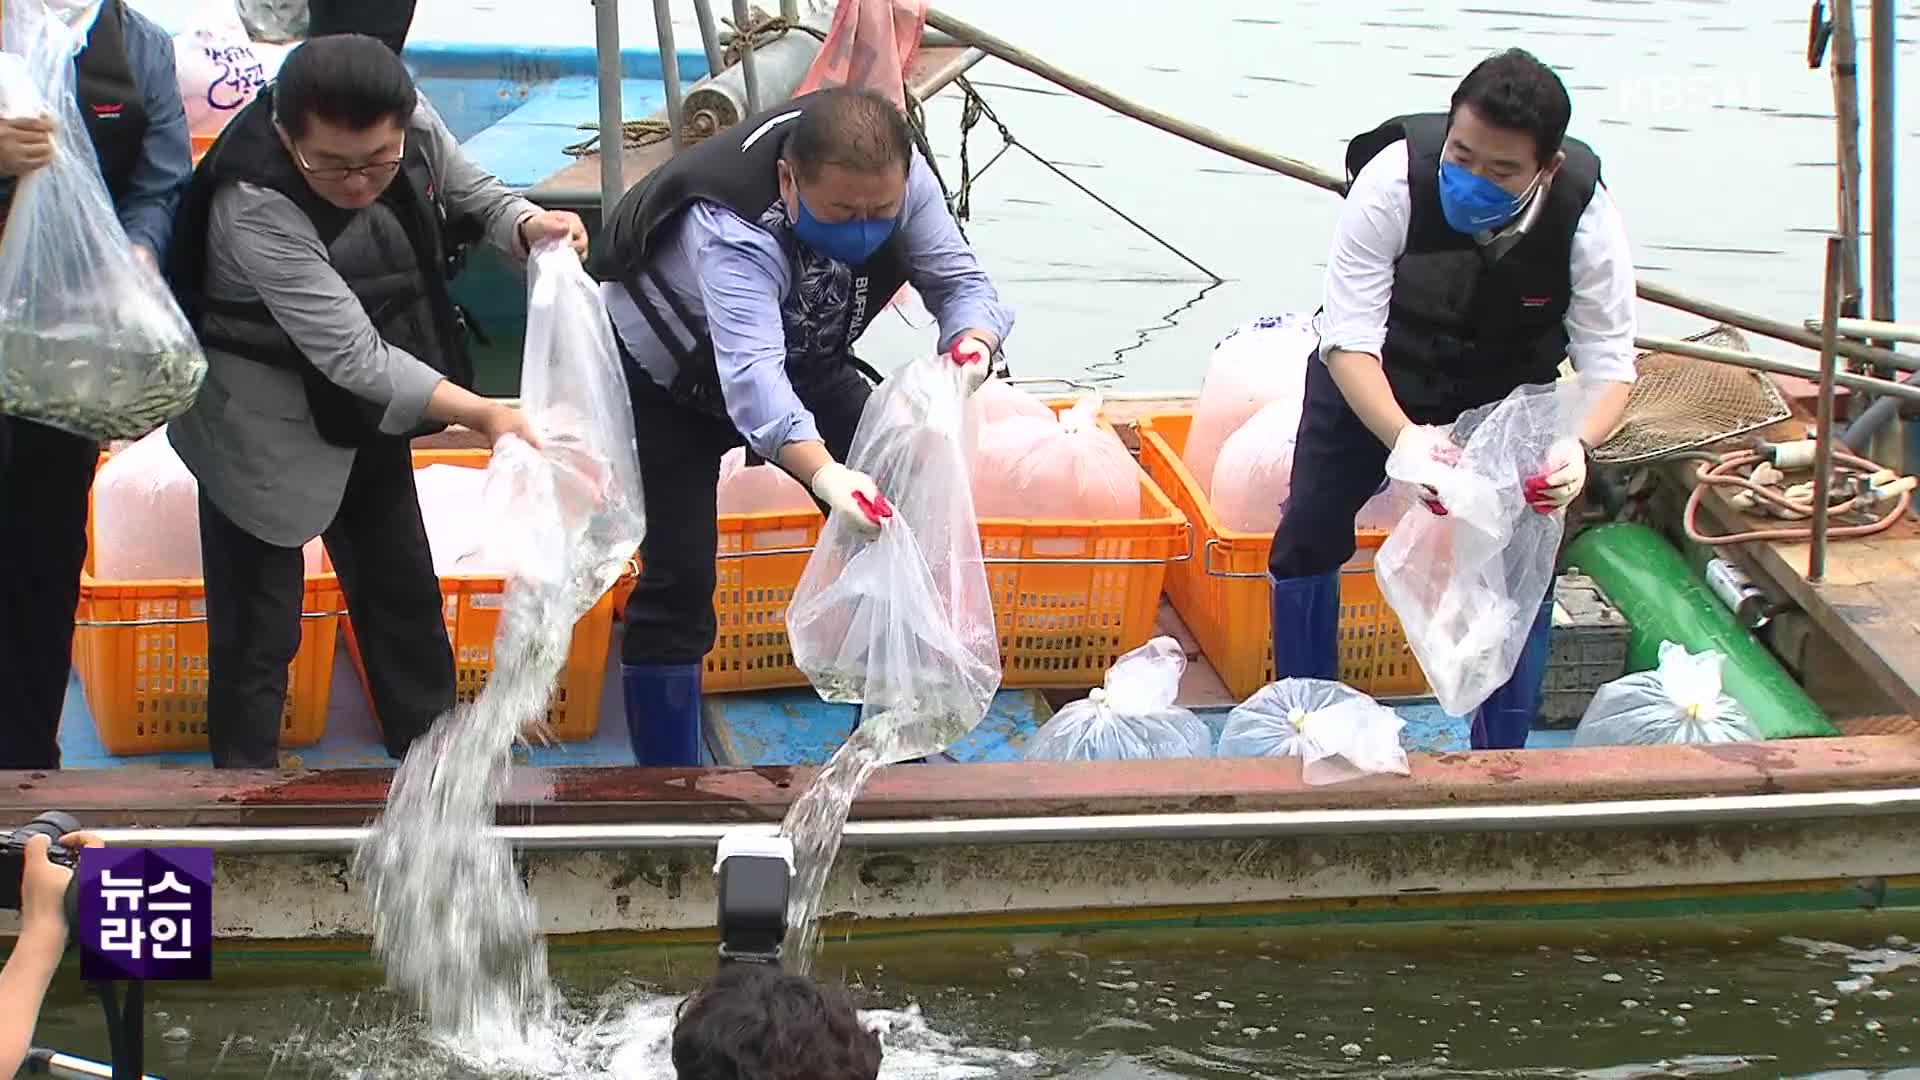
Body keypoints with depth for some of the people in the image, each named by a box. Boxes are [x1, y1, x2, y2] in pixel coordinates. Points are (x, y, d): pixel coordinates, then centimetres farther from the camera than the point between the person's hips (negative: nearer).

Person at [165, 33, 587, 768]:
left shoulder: (415, 128, -19)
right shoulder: (254, 206, -35)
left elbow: (467, 192, 4)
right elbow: (353, 355, -36)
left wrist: (528, 226, -18)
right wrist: (481, 414, -42)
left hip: (363, 407, 7)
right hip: (263, 424, -7)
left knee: (405, 595, 19)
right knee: (258, 627, -1)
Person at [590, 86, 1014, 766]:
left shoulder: (899, 179, -26)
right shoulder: (732, 228, -44)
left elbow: (957, 278, -18)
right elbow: (750, 375, -55)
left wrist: (971, 343, -43)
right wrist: (824, 473, -72)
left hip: (802, 358, 6)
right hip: (666, 380, -6)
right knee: (679, 577, -14)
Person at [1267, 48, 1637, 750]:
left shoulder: (1586, 219, -31)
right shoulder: (1391, 183, -36)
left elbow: (1609, 363, -24)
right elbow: (1349, 338, -34)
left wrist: (1580, 444, -46)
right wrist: (1403, 435, -52)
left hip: (1509, 391, 1)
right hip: (1376, 379, -1)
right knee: (1308, 536, -5)